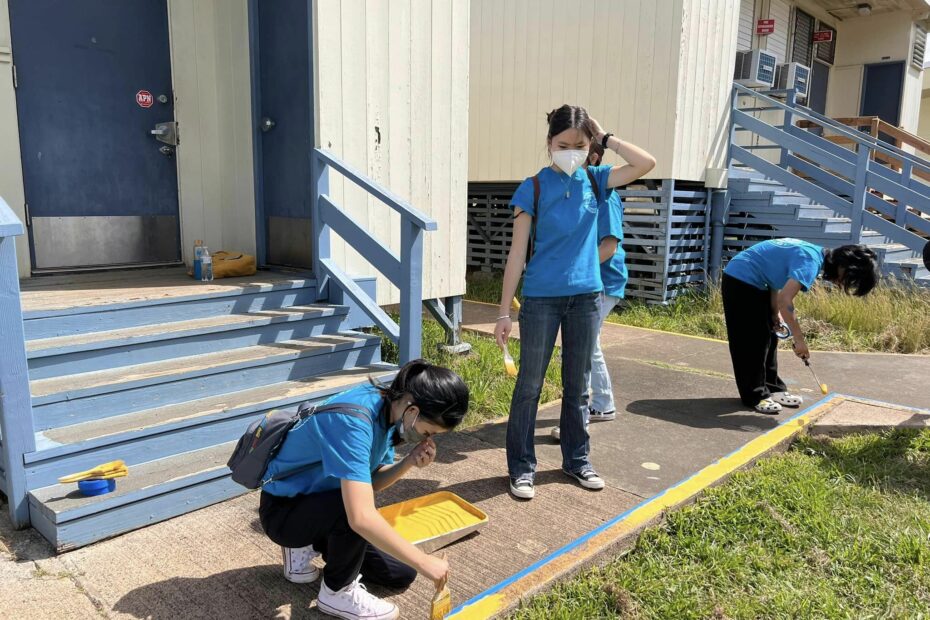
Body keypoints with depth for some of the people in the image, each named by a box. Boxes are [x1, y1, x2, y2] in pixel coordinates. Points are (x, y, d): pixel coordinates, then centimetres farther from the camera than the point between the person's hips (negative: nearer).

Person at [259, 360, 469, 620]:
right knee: (355, 507, -37)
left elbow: (372, 483, -1)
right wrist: (424, 562, -35)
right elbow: (361, 517, -43)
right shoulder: (353, 420, -36)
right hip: (283, 511, -8)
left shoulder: (388, 409, -9)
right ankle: (337, 592, -8)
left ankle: (309, 545, 20)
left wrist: (410, 461, -20)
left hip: (321, 501, 8)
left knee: (401, 574, 5)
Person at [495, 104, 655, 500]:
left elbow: (646, 164, -4)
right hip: (541, 298, -3)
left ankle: (576, 459, 30)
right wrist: (504, 311, -9)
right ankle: (521, 467, 18)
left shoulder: (595, 180, 5)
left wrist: (605, 138, -1)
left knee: (576, 384, 15)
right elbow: (517, 253, -7)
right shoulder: (533, 188, -6)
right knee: (529, 385, 5)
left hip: (585, 296, 4)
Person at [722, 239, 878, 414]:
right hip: (740, 280, -10)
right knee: (751, 342, -6)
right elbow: (785, 300, -34)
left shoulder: (816, 254, 6)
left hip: (753, 282, 10)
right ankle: (755, 396, 3)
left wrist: (776, 313, 7)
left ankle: (773, 388, 22)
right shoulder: (811, 261, -24)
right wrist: (799, 339, -26)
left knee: (767, 339, 13)